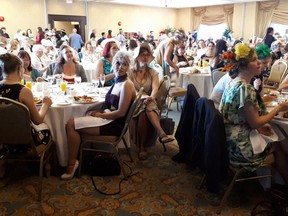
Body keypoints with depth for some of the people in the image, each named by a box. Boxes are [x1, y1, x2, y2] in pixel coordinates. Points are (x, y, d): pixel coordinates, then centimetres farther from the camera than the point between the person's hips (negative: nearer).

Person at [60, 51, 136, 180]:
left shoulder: (127, 85, -17)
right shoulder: (117, 82, 10)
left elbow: (121, 112, -20)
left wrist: (100, 115, -10)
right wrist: (99, 113, -1)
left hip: (115, 125, -9)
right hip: (109, 120, 9)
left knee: (71, 124, -11)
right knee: (72, 123, 7)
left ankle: (72, 163, 2)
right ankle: (73, 161, 9)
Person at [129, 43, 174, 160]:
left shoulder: (153, 73, 11)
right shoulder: (131, 72, 11)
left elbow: (155, 88, -8)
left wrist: (152, 97, -32)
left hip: (148, 101, 0)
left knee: (146, 108, -36)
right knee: (144, 107, -36)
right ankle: (161, 133, -41)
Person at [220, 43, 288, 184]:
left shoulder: (234, 83, 5)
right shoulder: (245, 88, -23)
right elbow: (255, 123, -18)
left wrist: (258, 126, 5)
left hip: (230, 138, 8)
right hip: (239, 146, -8)